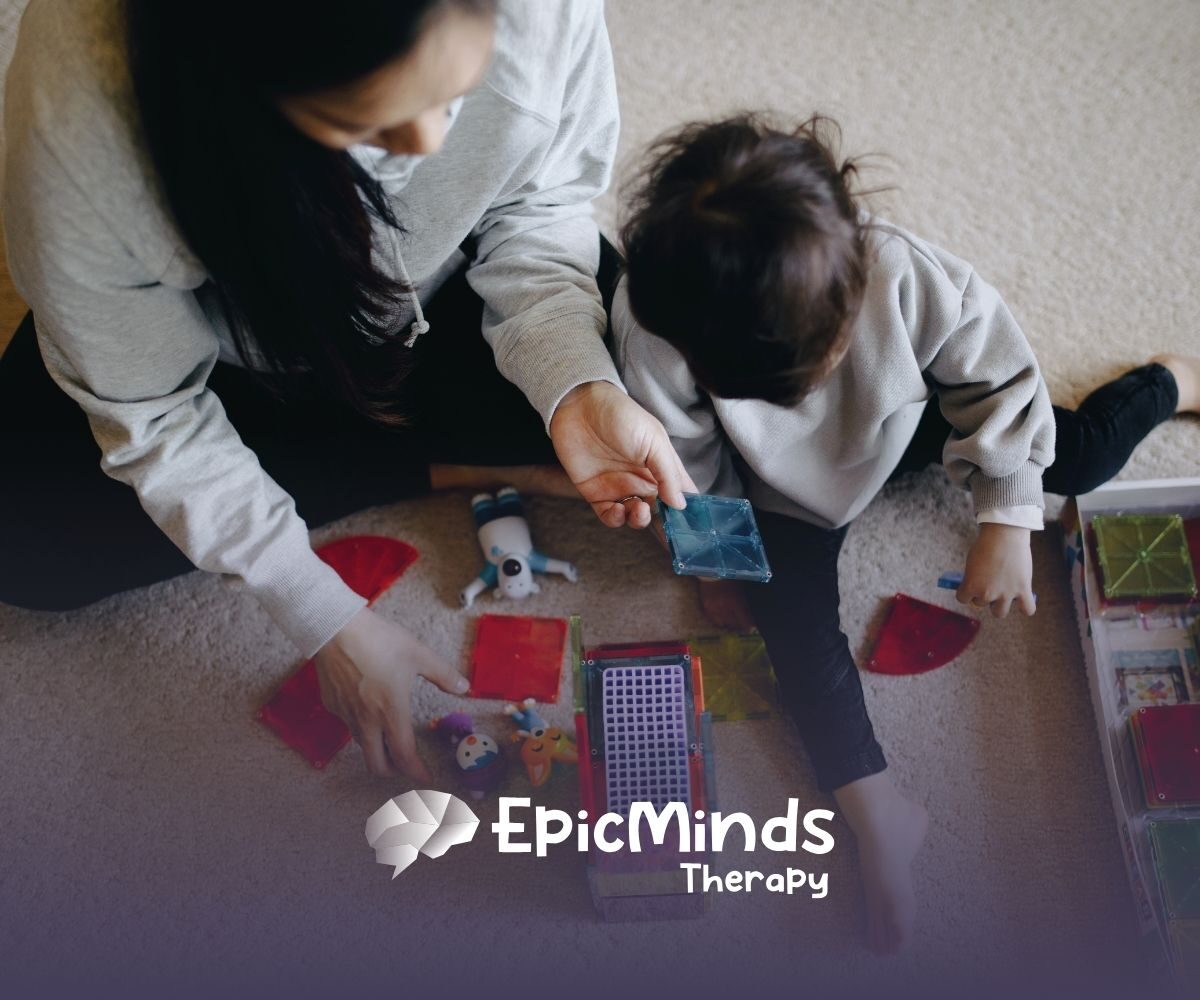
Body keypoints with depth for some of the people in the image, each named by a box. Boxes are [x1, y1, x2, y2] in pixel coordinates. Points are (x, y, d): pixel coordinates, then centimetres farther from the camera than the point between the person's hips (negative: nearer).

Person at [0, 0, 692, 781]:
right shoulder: (81, 110, -39)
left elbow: (539, 211, -15)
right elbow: (150, 415, -25)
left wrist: (580, 386, -33)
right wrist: (327, 619, -26)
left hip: (443, 292, 1)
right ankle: (452, 471, -9)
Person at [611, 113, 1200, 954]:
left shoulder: (904, 275, -40)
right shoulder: (653, 325, -40)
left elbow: (1000, 376, -21)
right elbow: (684, 463, -20)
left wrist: (1007, 524, -20)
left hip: (906, 421, 1)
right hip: (787, 491, 0)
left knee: (1082, 456, 2)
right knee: (791, 610, -20)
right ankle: (878, 811, -9)